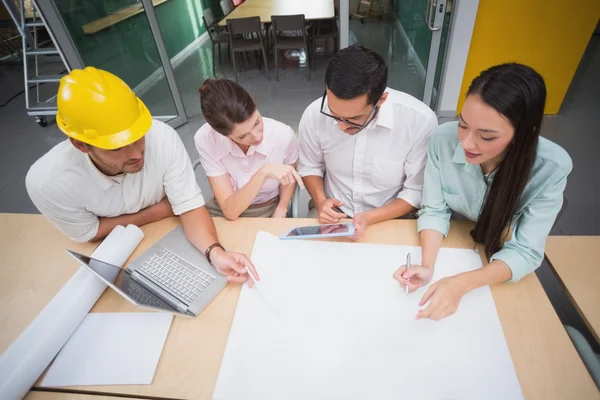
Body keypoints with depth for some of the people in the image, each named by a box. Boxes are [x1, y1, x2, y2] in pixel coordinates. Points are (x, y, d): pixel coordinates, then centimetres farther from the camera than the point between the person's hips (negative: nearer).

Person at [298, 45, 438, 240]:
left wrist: (370, 218, -21)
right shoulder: (314, 114, -15)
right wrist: (320, 201, -14)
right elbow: (310, 166, 2)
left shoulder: (420, 121, -21)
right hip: (333, 212, 1)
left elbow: (417, 191, -10)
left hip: (390, 218, 0)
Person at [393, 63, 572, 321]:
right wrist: (428, 266, -34)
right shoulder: (444, 139, -28)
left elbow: (525, 252, -23)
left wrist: (462, 284, -39)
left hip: (497, 262, -1)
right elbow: (434, 210, -18)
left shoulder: (552, 167, -28)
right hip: (444, 246, 1)